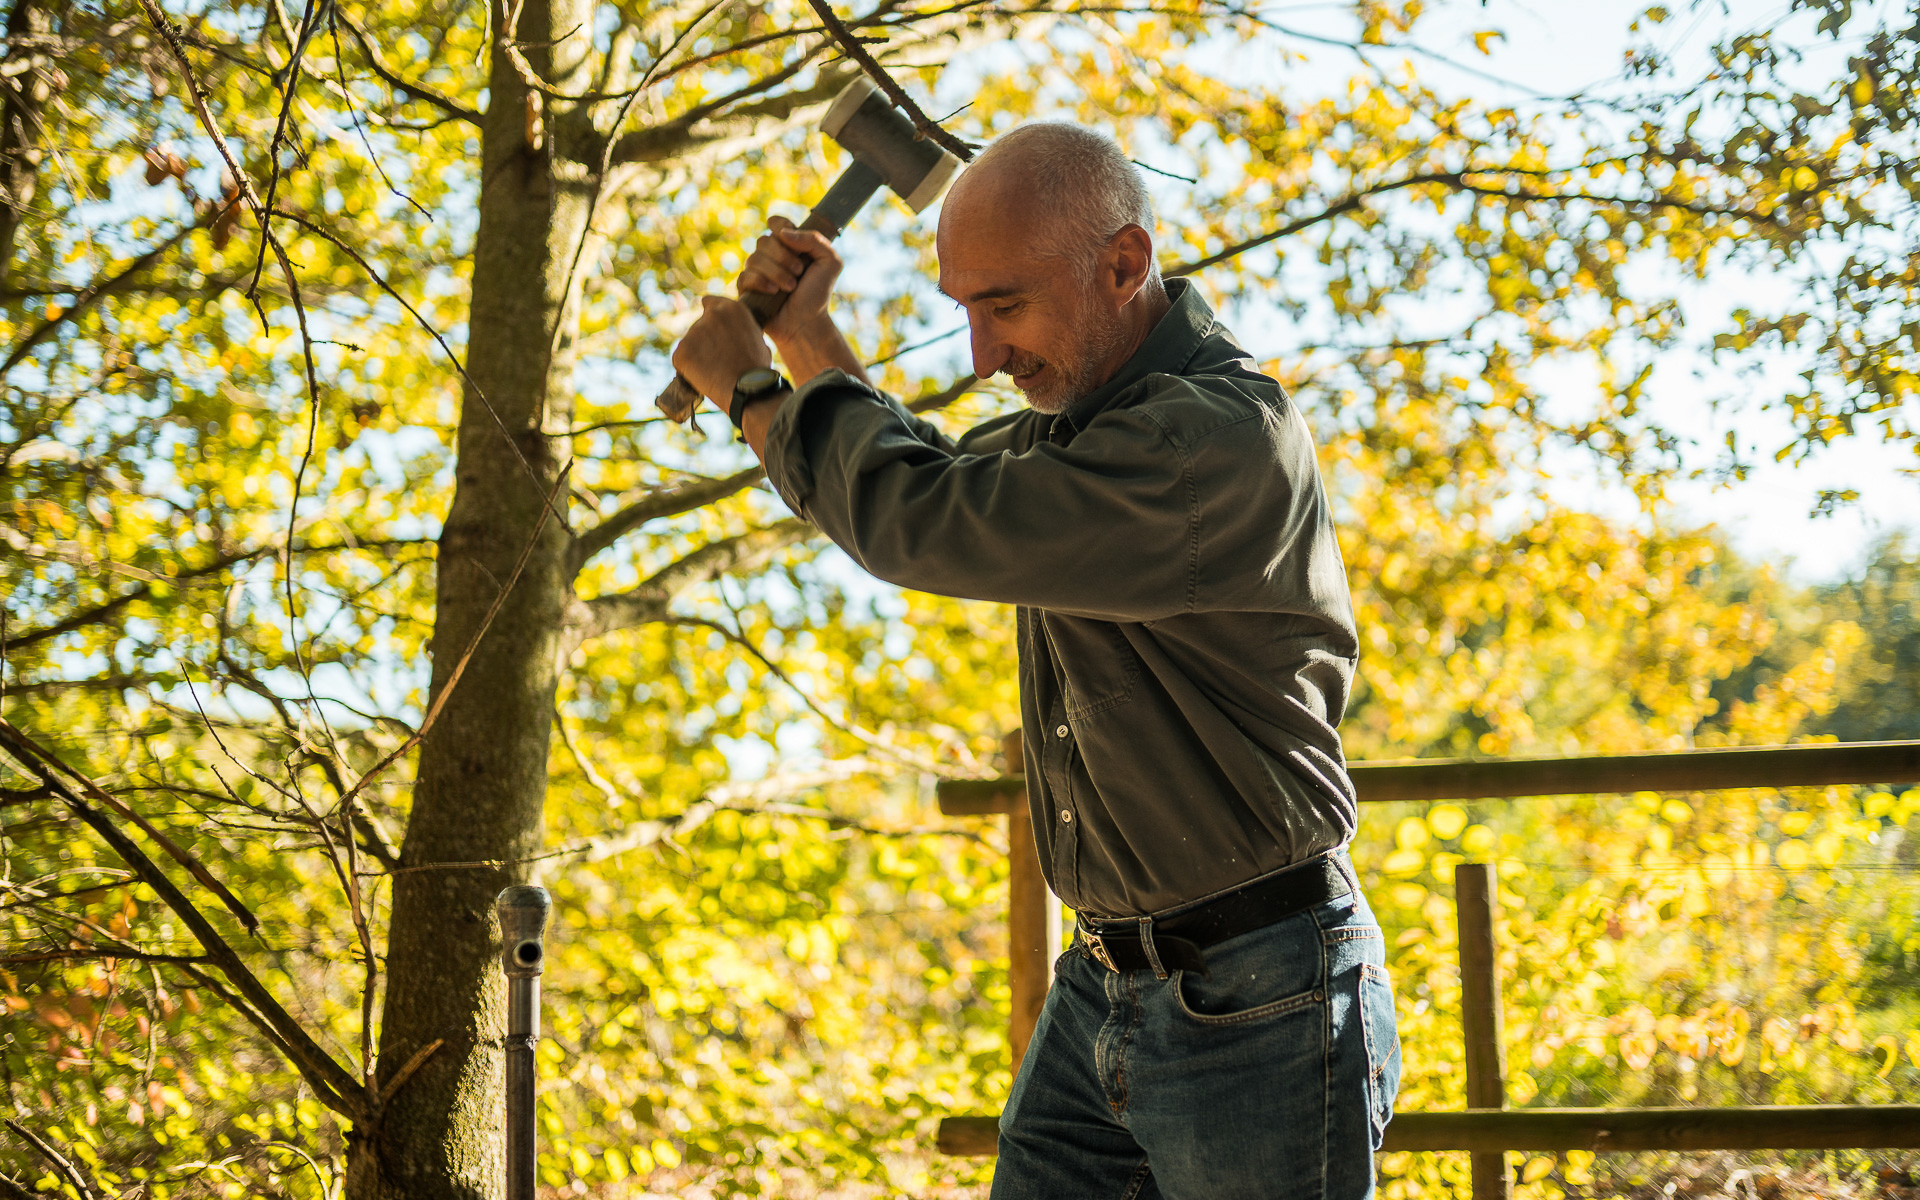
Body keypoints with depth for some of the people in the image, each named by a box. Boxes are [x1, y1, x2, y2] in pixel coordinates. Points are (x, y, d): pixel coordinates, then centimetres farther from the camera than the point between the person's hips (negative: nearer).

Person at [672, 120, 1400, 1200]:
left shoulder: (1225, 435, -22)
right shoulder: (1079, 411, 9)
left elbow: (928, 525, -26)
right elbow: (930, 478, 29)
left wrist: (756, 393, -8)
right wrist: (807, 333, 13)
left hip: (1257, 1000, -8)